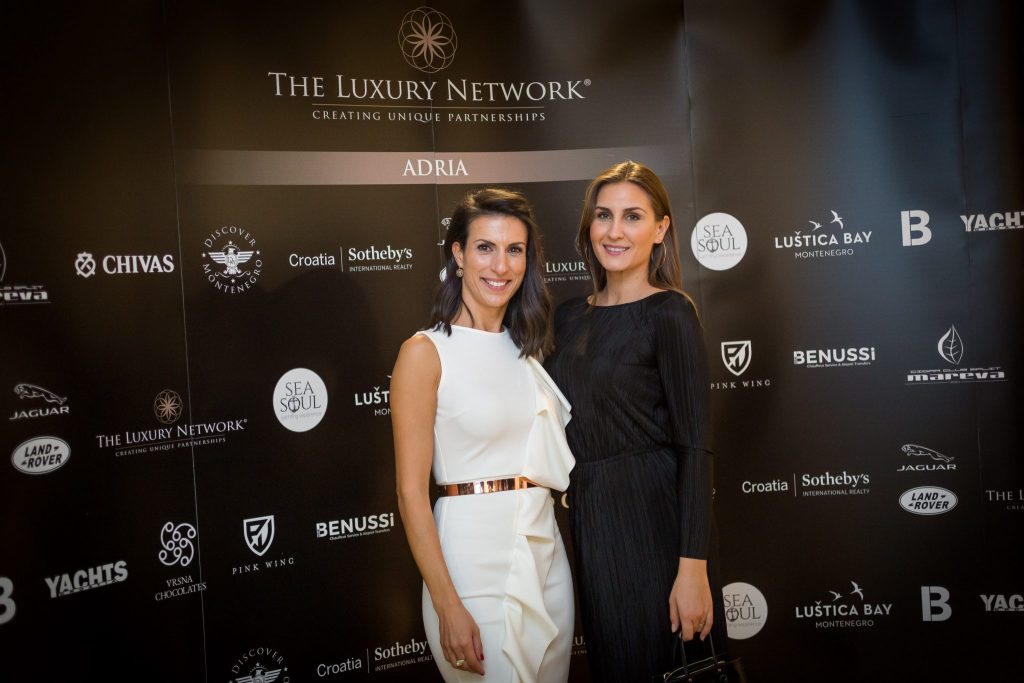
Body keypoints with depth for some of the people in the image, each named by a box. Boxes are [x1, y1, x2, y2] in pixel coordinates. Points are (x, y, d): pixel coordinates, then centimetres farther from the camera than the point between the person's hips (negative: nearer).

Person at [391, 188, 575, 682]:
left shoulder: (528, 350, 8)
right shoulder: (426, 352, -10)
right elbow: (411, 493, -13)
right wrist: (448, 608, -16)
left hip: (547, 548, 7)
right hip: (474, 554, -6)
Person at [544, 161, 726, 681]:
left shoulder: (669, 313, -11)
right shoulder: (569, 316, 8)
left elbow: (695, 446, -16)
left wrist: (693, 568, -20)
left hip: (653, 517, -6)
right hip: (589, 521, 6)